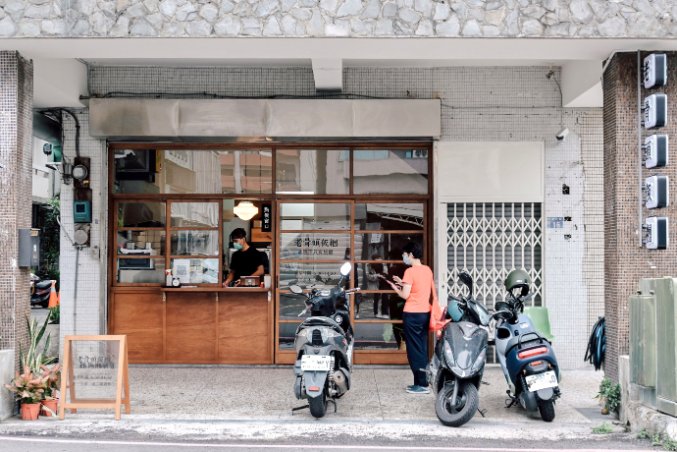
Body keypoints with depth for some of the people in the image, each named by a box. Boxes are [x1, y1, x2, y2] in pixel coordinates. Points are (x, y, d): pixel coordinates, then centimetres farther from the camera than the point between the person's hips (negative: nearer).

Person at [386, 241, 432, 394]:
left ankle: (422, 384, -4)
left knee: (414, 350, -3)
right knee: (422, 349, 12)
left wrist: (395, 287, 3)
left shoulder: (410, 271, -14)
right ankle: (421, 382, 16)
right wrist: (403, 283, 18)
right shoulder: (427, 270, 10)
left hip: (412, 314, -8)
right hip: (425, 313, 8)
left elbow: (405, 295, -15)